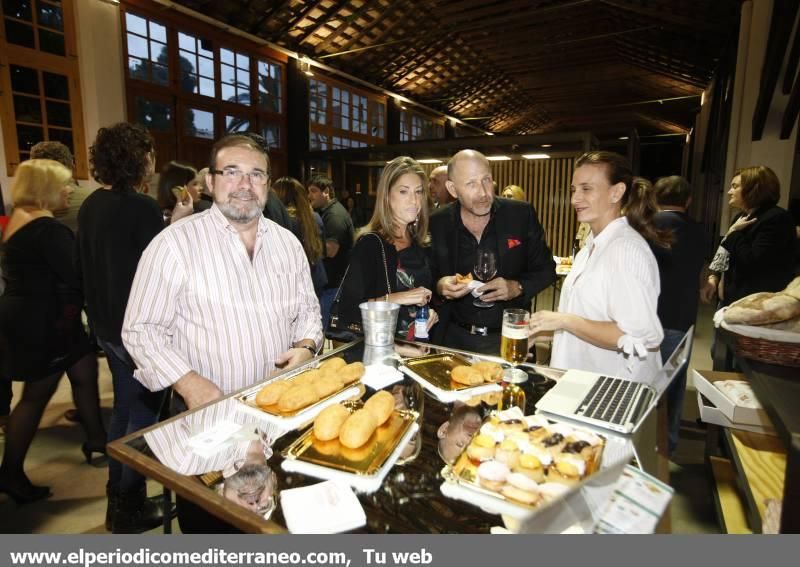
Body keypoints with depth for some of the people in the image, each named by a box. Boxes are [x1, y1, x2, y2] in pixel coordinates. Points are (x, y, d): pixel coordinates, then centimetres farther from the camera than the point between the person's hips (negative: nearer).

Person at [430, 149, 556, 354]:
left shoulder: (522, 214, -8)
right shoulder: (437, 223, -5)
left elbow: (546, 269, 0)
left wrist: (518, 287, -17)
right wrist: (440, 286, -16)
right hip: (456, 337, 1)